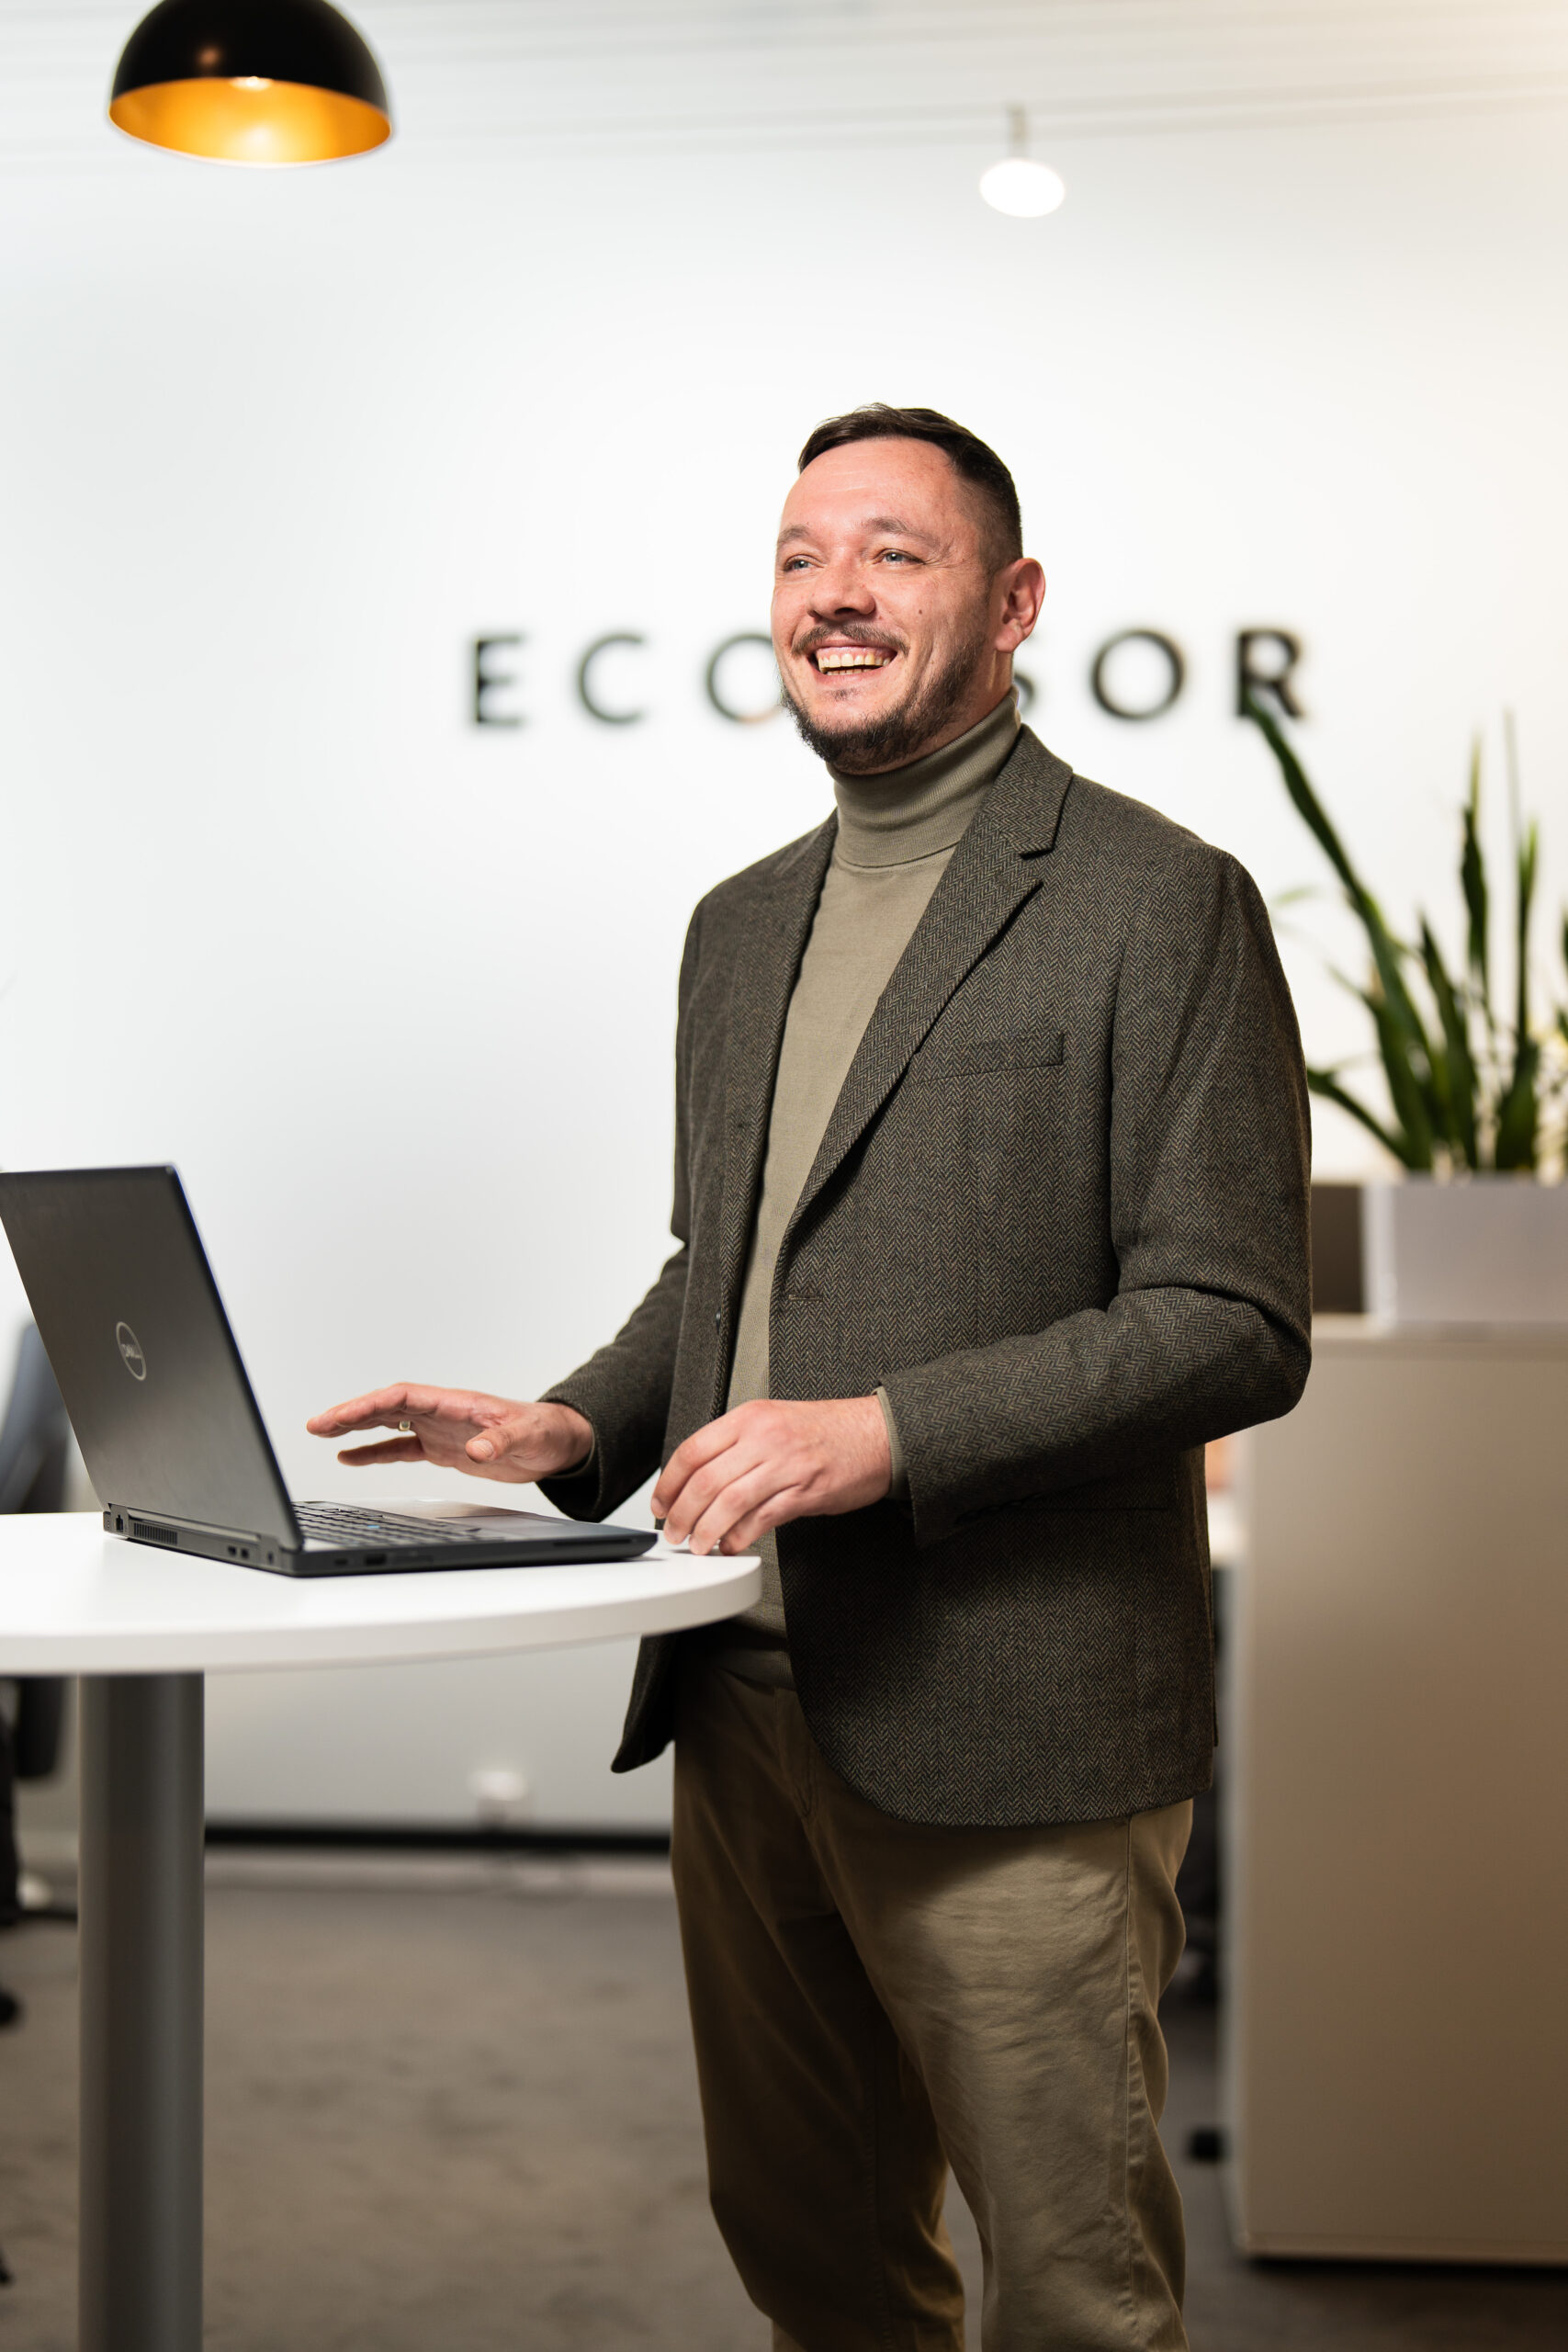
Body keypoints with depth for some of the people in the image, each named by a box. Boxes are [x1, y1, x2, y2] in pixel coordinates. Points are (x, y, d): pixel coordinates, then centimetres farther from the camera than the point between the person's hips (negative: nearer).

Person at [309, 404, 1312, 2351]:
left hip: (1005, 1732, -7)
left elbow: (1232, 1325, -13)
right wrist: (585, 1429, 6)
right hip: (743, 1701, 7)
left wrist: (885, 1434, -21)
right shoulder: (743, 925, 16)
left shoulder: (1161, 905, -8)